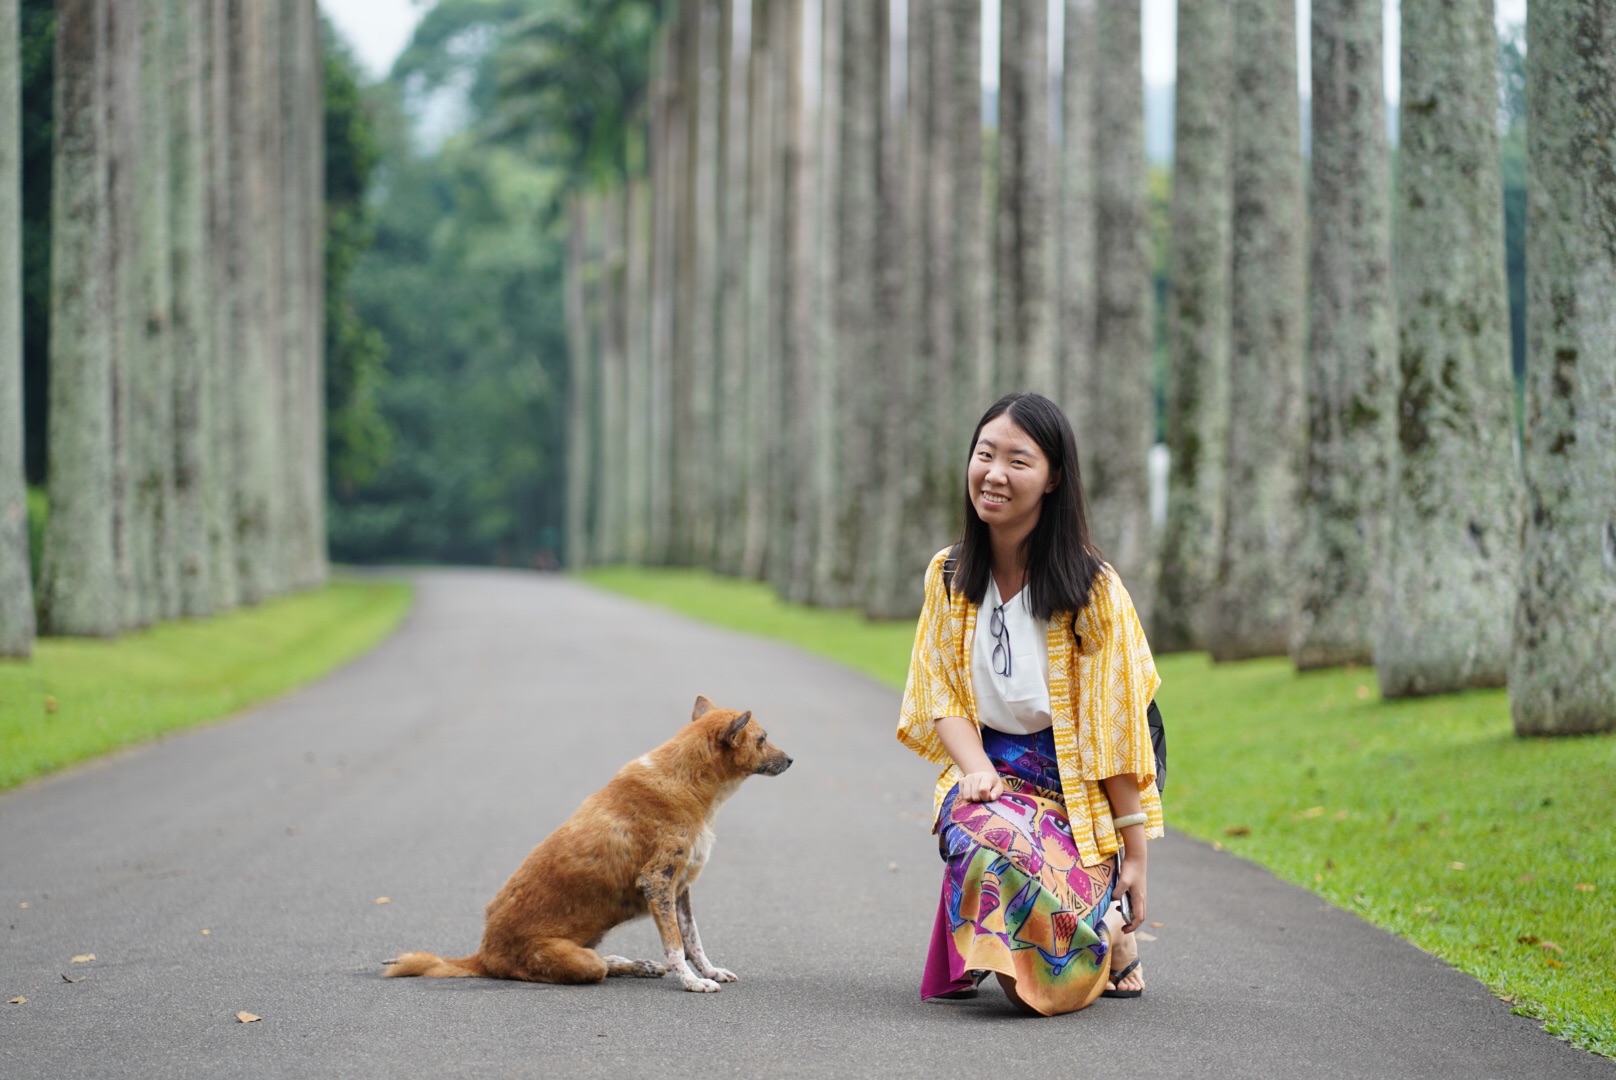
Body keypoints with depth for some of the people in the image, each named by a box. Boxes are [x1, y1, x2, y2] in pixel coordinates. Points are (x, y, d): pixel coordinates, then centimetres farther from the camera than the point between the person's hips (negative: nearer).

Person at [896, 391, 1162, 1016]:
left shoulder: (1091, 587, -11)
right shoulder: (949, 575, 4)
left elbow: (1114, 727, -11)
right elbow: (941, 693, 4)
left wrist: (1135, 854, -10)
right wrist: (975, 769, -17)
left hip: (1078, 783, -3)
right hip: (993, 770, 4)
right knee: (983, 839, -32)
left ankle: (1113, 937, 5)